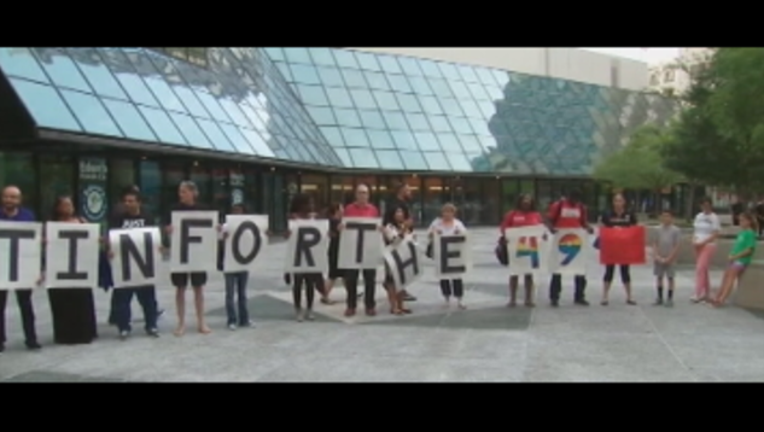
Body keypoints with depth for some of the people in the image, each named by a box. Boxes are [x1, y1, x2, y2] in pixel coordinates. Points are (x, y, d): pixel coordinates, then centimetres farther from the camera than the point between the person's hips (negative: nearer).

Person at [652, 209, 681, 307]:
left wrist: (669, 258, -12)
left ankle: (670, 299, 10)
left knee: (670, 278, 2)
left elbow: (677, 246, -7)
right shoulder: (658, 229, 4)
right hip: (659, 259, 3)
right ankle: (660, 298, 19)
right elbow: (655, 244, 5)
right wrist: (657, 256, -7)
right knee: (659, 277, 9)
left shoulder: (676, 230, -6)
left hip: (670, 259, -3)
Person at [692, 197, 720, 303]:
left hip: (708, 246, -6)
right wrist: (694, 241, -3)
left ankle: (698, 294, -16)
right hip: (698, 246, 6)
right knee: (703, 270, 11)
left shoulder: (714, 217, -7)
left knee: (700, 269, -15)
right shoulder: (698, 216, 12)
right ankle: (706, 293, 20)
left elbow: (716, 234, -12)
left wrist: (703, 242, -18)